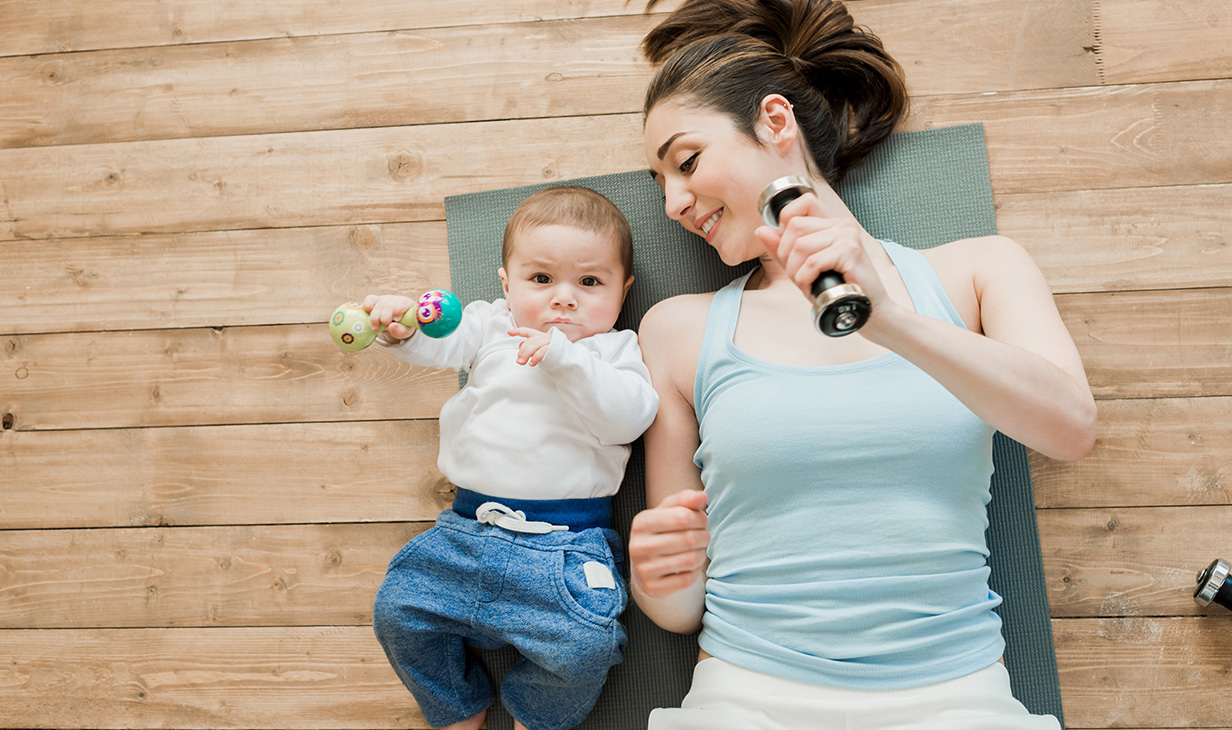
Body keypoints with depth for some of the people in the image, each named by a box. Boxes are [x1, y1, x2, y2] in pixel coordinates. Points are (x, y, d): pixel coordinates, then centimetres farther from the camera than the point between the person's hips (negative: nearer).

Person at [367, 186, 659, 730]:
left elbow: (629, 417, -13)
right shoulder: (493, 327, 12)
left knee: (583, 645, -21)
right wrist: (404, 327, -26)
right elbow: (442, 343, -3)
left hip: (565, 544, -3)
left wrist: (565, 358, -23)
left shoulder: (613, 349, 3)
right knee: (397, 611, 0)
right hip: (468, 530, 4)